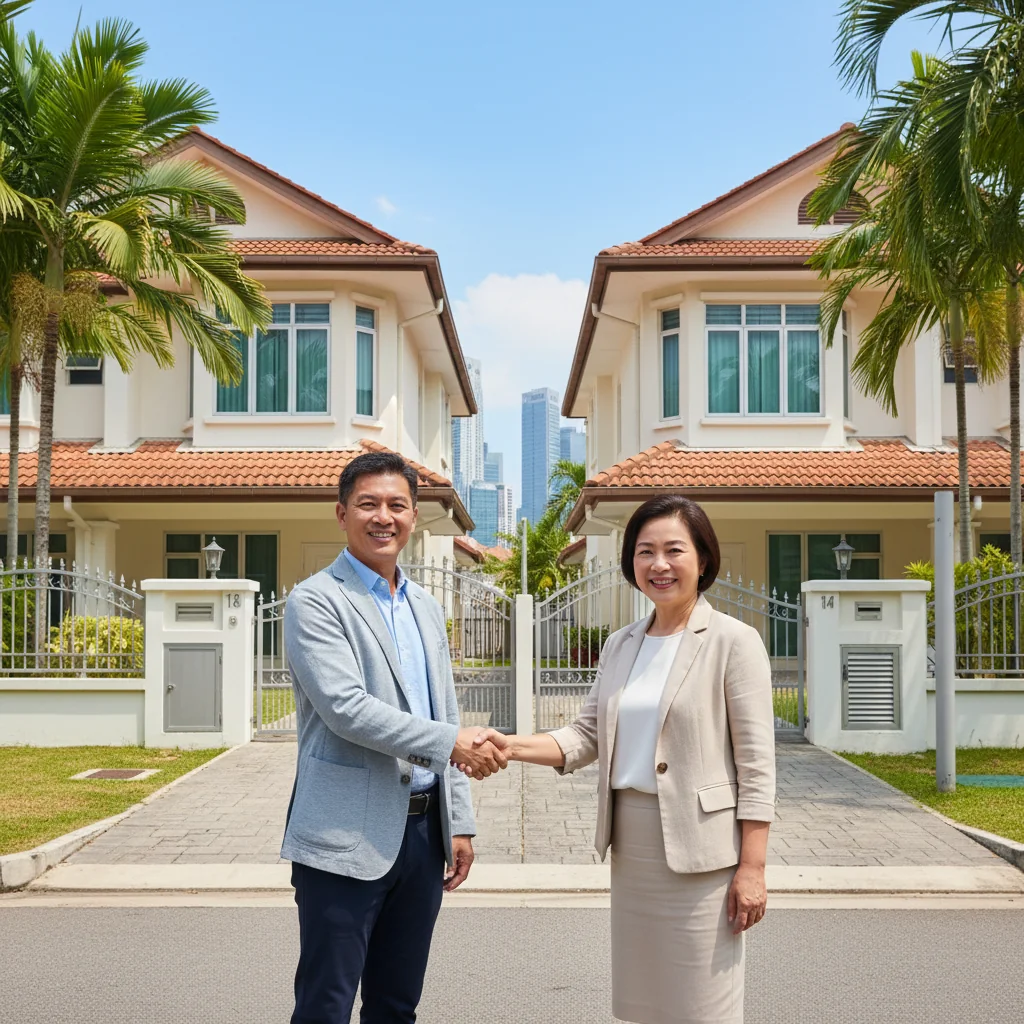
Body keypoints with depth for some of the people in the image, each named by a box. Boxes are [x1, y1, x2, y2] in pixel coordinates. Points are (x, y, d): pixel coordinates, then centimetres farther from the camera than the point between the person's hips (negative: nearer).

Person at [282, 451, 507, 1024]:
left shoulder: (427, 609, 15)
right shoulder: (315, 602, -7)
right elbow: (345, 708, -19)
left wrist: (459, 822, 12)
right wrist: (449, 741, -21)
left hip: (423, 832, 7)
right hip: (347, 840, -6)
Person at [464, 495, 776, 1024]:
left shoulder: (733, 641, -7)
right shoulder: (620, 645, 11)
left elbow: (756, 765, -9)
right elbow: (588, 736, 8)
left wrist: (752, 867, -13)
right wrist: (512, 746, -9)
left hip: (699, 846, -6)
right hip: (631, 841, 6)